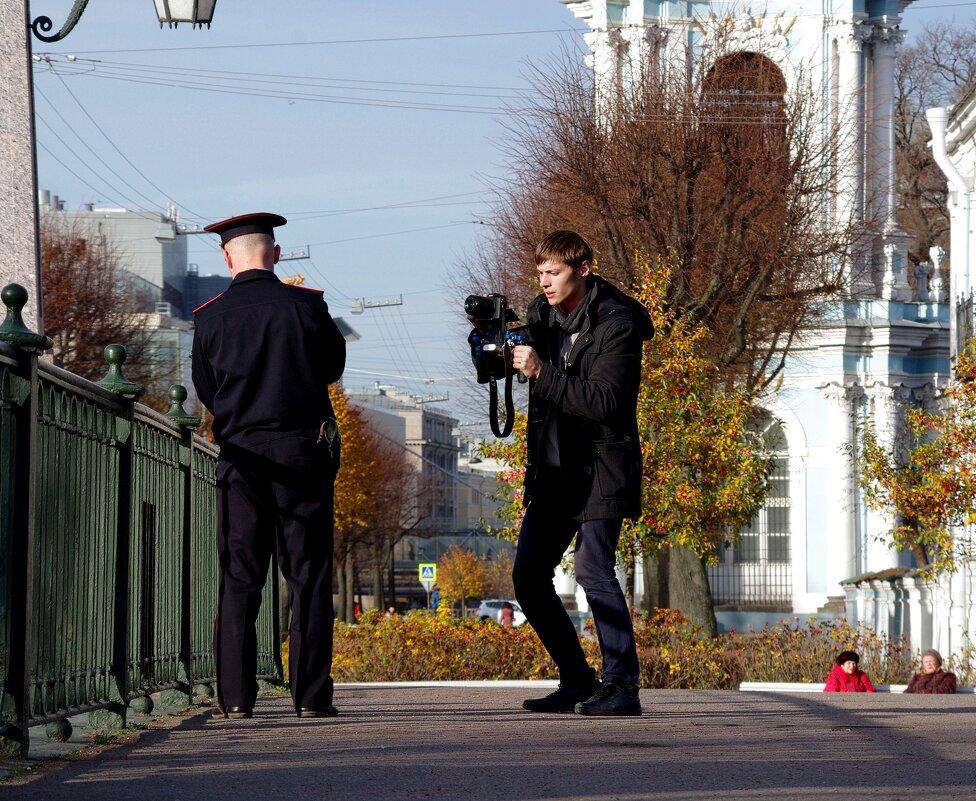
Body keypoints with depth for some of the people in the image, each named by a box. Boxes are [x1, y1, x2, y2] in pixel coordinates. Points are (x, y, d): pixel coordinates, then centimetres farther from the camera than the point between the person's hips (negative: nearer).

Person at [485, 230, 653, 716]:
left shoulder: (616, 325, -14)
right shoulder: (542, 315, 9)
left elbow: (602, 401, -23)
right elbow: (529, 371, 15)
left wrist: (541, 372, -26)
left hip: (599, 468, -8)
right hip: (553, 467, 8)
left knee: (593, 568, -18)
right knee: (529, 575, 5)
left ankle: (622, 685, -14)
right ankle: (577, 681, 14)